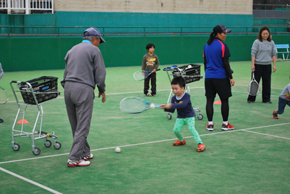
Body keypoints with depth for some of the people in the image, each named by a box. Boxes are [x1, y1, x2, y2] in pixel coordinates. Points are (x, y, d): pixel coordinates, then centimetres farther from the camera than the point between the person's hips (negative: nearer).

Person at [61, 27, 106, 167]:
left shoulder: (72, 50, 20)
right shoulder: (94, 50, 0)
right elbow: (100, 73, -3)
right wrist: (102, 90, 8)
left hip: (68, 87, 7)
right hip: (83, 89, -7)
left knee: (76, 126, 13)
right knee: (82, 126, -4)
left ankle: (84, 153, 24)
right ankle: (74, 159, -6)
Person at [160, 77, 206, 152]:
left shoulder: (186, 96, -21)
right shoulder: (174, 98, -5)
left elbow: (183, 105, -39)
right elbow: (172, 110, -4)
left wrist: (172, 106, -47)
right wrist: (166, 108, -25)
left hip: (189, 116, -5)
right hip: (180, 117, 5)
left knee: (191, 128, -22)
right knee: (176, 130, -7)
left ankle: (200, 144, -19)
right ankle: (181, 140, 25)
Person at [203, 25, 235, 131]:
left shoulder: (206, 46, 9)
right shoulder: (223, 46, -11)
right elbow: (226, 64, -12)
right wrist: (231, 77, -7)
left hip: (208, 77, 5)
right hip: (221, 77, -5)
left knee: (209, 100, 5)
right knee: (224, 100, 5)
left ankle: (210, 124, 6)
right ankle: (225, 124, 11)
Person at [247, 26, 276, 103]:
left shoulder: (271, 42, 6)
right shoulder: (257, 42, -4)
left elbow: (274, 54, 9)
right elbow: (253, 53, -5)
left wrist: (274, 65, 2)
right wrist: (253, 64, -12)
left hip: (267, 65, 3)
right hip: (258, 65, -3)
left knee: (267, 82, 6)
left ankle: (266, 99, 15)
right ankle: (251, 99, 9)